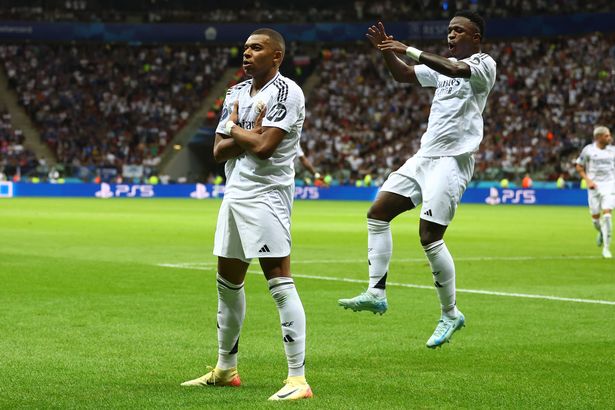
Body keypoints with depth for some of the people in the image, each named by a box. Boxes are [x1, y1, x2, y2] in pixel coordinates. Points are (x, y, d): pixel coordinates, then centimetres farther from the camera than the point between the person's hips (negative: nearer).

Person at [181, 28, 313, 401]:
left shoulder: (286, 92, -11)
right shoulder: (236, 92, 14)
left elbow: (264, 147, -21)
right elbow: (219, 150, 8)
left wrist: (235, 128, -3)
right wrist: (249, 135, -9)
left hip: (267, 195, -9)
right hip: (235, 193, 9)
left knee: (280, 283, -14)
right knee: (228, 282, 16)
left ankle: (298, 378, -15)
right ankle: (226, 369, 30)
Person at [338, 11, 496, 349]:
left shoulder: (483, 64, -6)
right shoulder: (444, 66, 19)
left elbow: (456, 70, -26)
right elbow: (404, 75, 21)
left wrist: (408, 50, -28)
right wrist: (386, 50, 3)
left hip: (453, 159, -9)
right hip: (425, 156, 9)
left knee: (429, 236, -14)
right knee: (377, 213, 1)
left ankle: (450, 314, 1)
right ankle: (376, 292, 2)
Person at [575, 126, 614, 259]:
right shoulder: (588, 150, -3)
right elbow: (579, 167, 4)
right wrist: (588, 180, -8)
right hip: (594, 186, -1)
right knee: (595, 217, 2)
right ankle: (601, 232, 39)